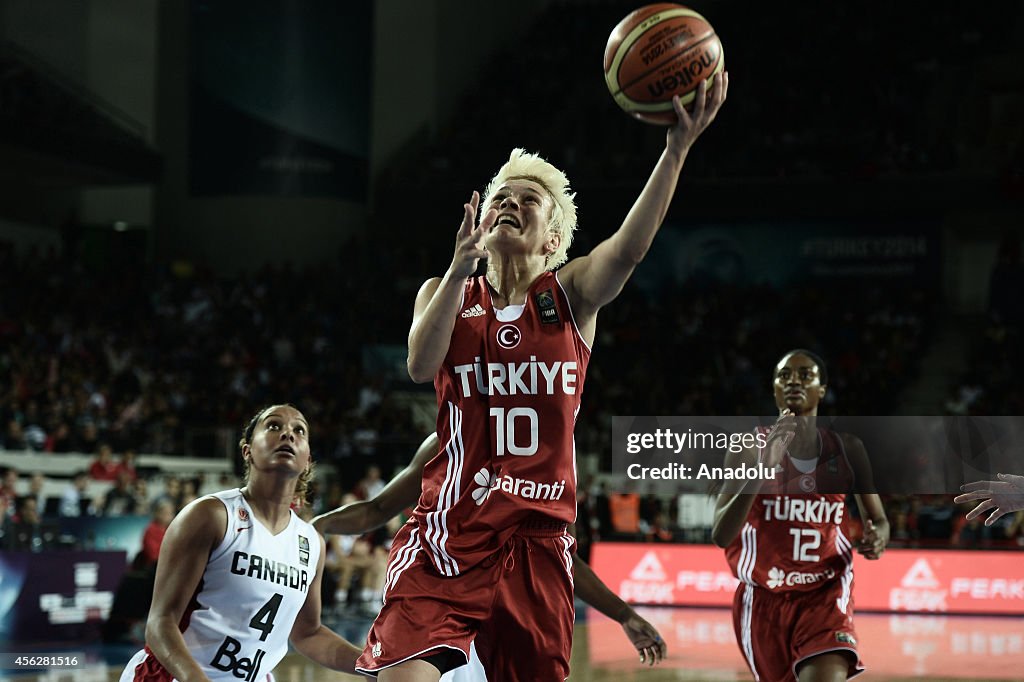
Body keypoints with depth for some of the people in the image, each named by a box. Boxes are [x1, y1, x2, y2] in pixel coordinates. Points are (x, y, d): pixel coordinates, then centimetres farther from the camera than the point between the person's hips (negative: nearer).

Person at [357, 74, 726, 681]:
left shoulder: (572, 294, 7)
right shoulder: (445, 292, 11)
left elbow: (630, 247, -15)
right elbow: (421, 365, -10)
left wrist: (679, 146, -29)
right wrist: (461, 269, -22)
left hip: (537, 540, 1)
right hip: (449, 534, -1)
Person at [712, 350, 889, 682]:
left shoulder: (846, 449, -1)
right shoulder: (750, 449, -7)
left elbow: (879, 520, 10)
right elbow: (721, 535, -17)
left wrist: (877, 538, -16)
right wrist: (762, 468, -29)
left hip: (825, 596, 0)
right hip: (764, 601, 0)